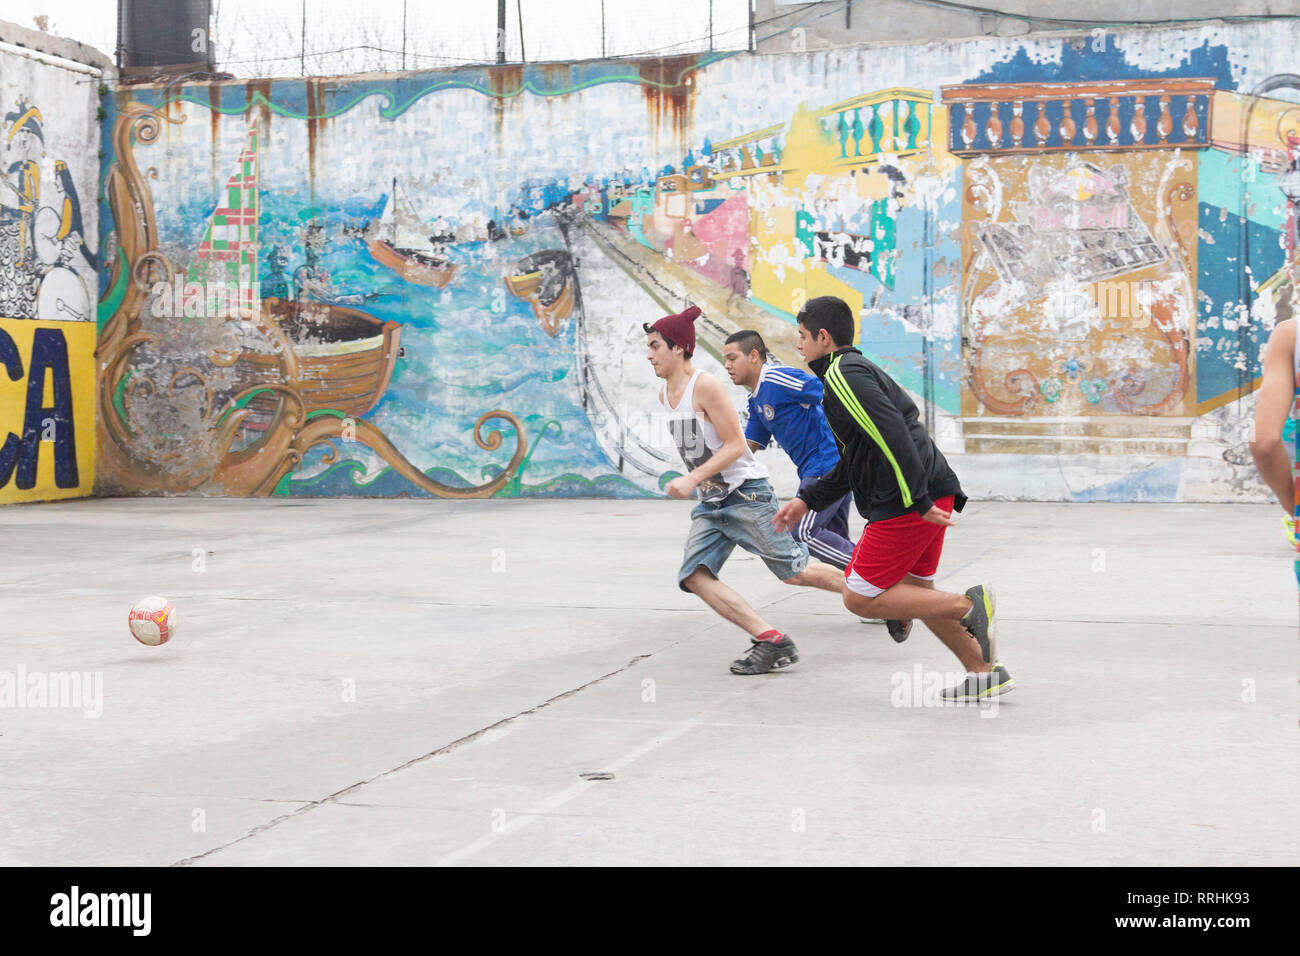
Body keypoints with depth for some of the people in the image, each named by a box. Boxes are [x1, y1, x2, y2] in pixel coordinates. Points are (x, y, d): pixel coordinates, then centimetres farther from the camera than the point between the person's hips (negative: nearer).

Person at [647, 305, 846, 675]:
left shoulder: (705, 386, -15)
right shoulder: (665, 395, 10)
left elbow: (735, 446, -18)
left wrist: (692, 479, -27)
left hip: (746, 493, -8)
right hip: (709, 504, 8)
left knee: (795, 572, -3)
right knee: (694, 577, -14)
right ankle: (770, 641, -18)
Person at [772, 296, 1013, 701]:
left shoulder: (842, 375, -9)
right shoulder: (855, 369, 24)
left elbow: (892, 435, -22)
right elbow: (851, 462, 28)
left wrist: (917, 500, -23)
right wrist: (807, 501, 25)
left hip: (909, 504, -10)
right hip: (931, 495, 10)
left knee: (860, 598, -4)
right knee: (914, 590, 20)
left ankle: (969, 605, -8)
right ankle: (986, 672, 21)